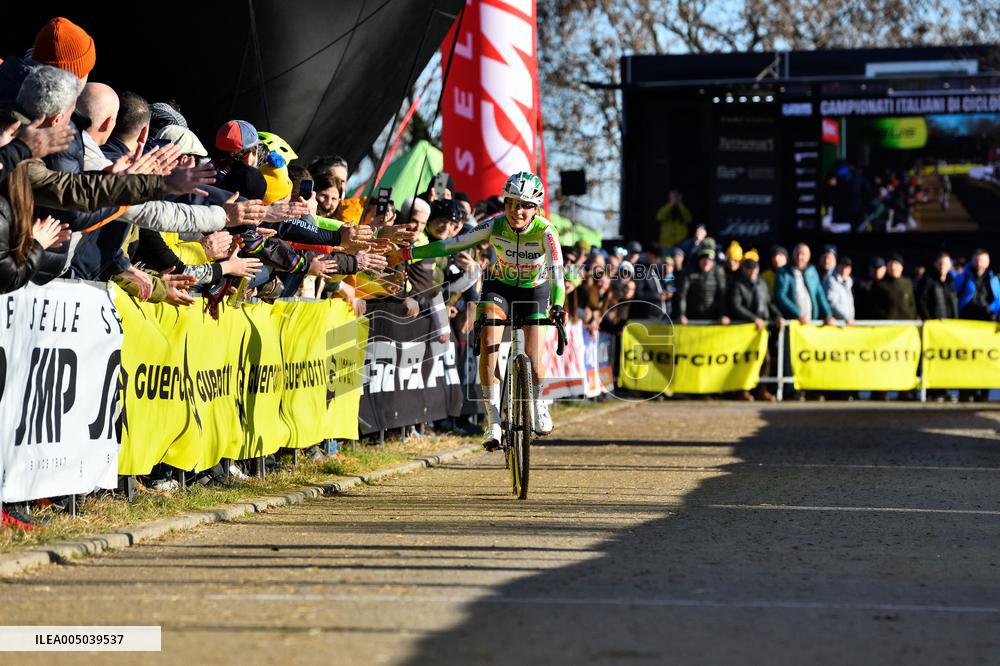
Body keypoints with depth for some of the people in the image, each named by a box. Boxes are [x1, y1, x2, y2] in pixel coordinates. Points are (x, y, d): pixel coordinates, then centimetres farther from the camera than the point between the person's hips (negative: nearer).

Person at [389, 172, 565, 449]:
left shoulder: (544, 231, -28)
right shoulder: (495, 226, -22)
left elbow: (556, 270, -40)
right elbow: (451, 245, -19)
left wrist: (557, 306, -57)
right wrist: (406, 254, -22)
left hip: (535, 290, -1)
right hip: (500, 286, 1)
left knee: (533, 359, -10)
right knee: (489, 344, -24)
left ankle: (538, 403, 25)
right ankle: (493, 421, -19)